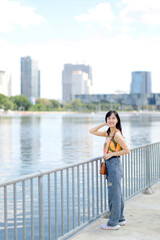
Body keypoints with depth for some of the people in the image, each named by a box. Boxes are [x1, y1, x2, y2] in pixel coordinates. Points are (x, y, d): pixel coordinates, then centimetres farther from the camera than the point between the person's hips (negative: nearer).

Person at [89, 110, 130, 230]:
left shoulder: (117, 134, -15)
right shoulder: (108, 133, 10)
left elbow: (127, 150, -17)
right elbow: (92, 131, 18)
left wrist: (111, 154, -14)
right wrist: (103, 124, 6)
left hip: (114, 164, -9)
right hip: (110, 165, 9)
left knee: (114, 194, -2)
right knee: (117, 194, 16)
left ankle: (113, 223, 7)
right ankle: (120, 219, 27)